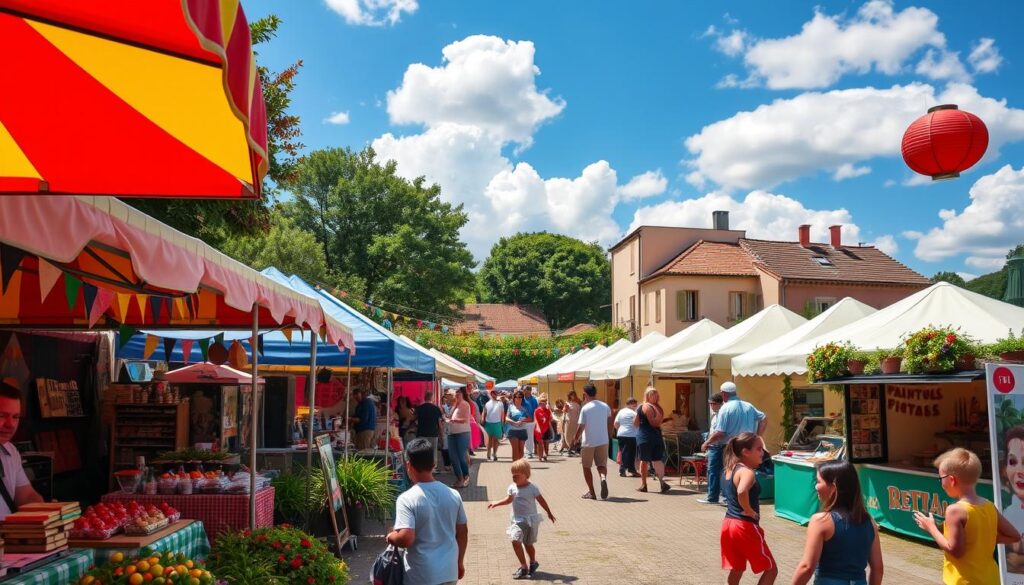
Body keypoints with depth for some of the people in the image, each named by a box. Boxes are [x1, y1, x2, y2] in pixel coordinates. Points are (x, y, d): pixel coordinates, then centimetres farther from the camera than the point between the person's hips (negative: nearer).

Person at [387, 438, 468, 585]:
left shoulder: (407, 499, -17)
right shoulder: (453, 495, -1)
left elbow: (406, 538, -26)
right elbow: (463, 532, 8)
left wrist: (390, 537, -4)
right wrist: (459, 562, 21)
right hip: (449, 572, 5)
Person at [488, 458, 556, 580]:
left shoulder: (532, 488, -12)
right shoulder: (512, 487, -1)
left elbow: (541, 500, -2)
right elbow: (509, 500, 17)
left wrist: (549, 513, 5)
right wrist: (496, 503, 9)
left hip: (531, 519, -3)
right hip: (518, 520, 3)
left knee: (528, 543, 5)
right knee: (515, 541, -10)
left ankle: (533, 563, 28)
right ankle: (524, 567, 3)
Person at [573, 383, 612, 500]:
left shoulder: (585, 408, -13)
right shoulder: (605, 406, 2)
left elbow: (581, 427, -13)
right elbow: (610, 423, 11)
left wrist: (575, 439, 1)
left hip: (589, 442, -3)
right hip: (603, 441, 3)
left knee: (586, 467, 12)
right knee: (602, 465, 12)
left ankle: (591, 492, 12)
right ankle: (603, 478, -20)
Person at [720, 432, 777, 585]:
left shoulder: (731, 468, 9)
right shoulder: (747, 472, -19)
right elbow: (742, 492, -40)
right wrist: (749, 511, -23)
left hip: (729, 523, 8)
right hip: (746, 526, -8)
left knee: (736, 571, 19)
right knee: (771, 569, 9)